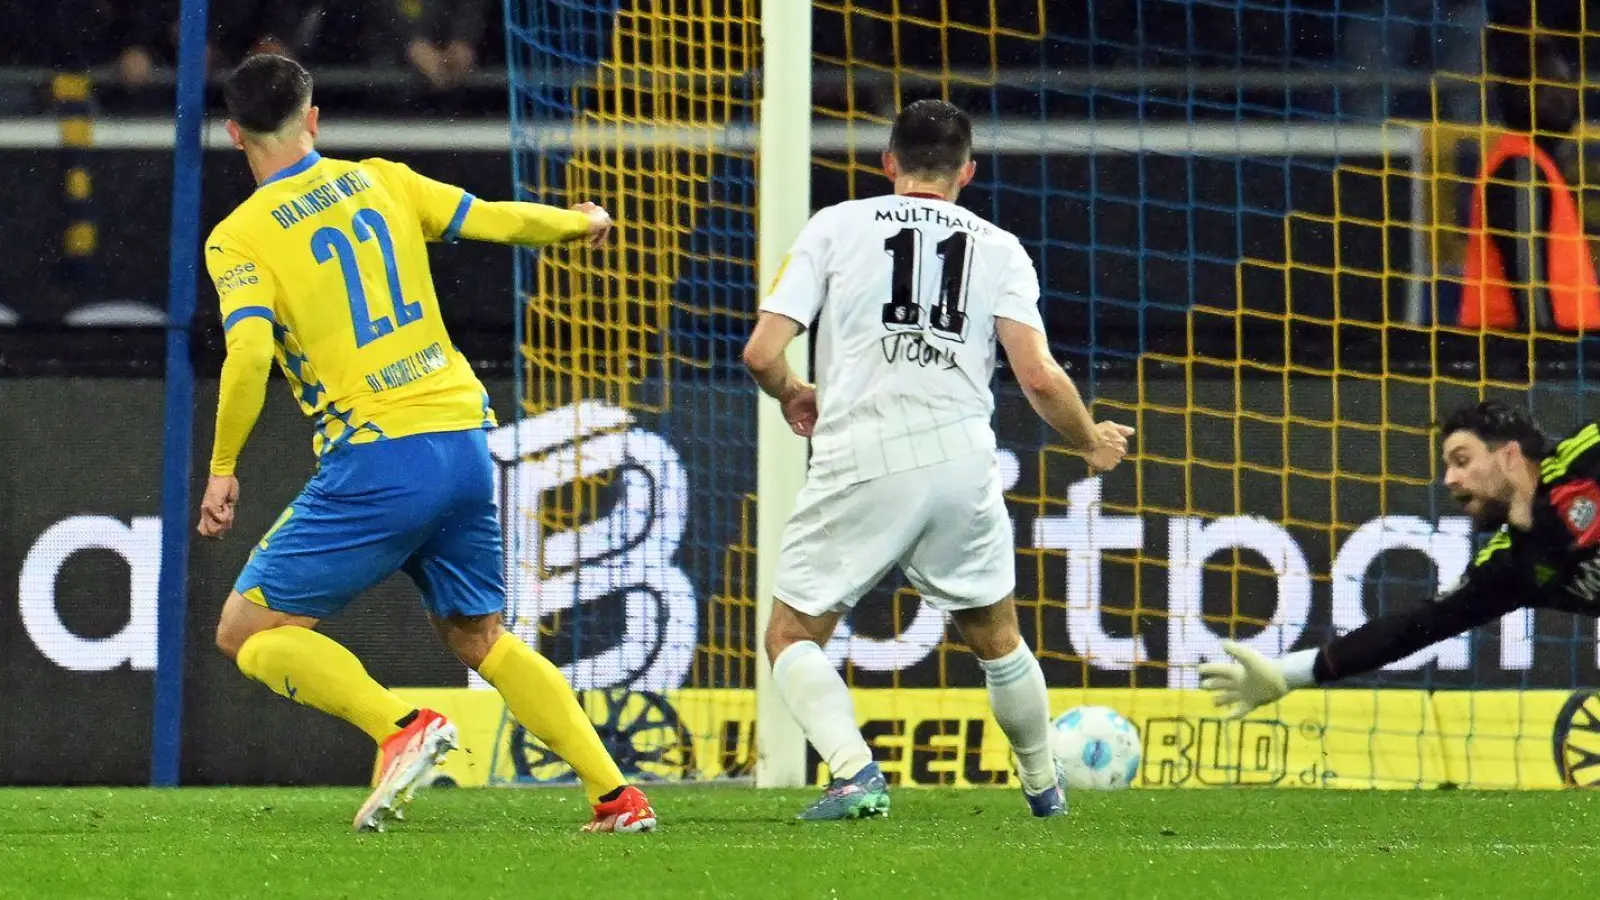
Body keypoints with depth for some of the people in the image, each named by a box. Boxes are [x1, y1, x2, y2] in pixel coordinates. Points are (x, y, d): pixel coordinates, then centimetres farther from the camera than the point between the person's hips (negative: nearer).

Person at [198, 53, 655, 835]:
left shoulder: (239, 239, -4)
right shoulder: (380, 183, 10)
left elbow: (249, 352, -18)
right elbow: (497, 221, 13)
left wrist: (222, 468, -7)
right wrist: (580, 222, 33)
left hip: (377, 463, -6)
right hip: (464, 446, 6)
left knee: (248, 631, 4)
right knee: (480, 639, 21)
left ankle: (401, 727, -15)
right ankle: (618, 796, 12)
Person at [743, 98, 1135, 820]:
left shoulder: (835, 226, 7)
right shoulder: (998, 248, 10)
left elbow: (763, 353, 0)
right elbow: (1038, 376, 0)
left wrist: (793, 396, 23)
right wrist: (1092, 442, 19)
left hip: (857, 463, -2)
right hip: (961, 463, 2)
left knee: (792, 637, 8)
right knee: (996, 640, 24)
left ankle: (854, 770, -14)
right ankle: (1043, 785, 35)